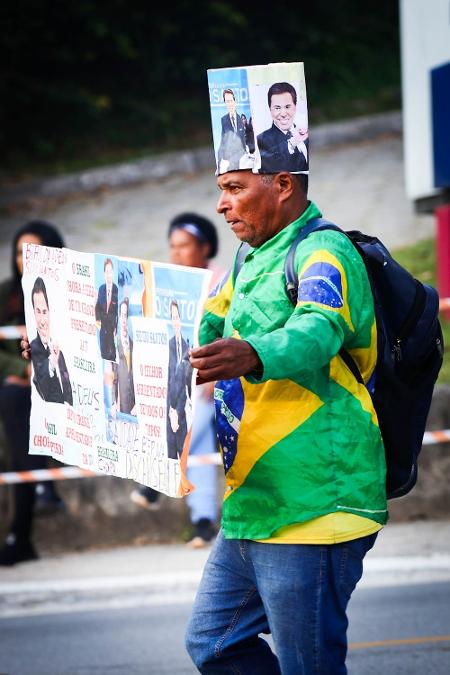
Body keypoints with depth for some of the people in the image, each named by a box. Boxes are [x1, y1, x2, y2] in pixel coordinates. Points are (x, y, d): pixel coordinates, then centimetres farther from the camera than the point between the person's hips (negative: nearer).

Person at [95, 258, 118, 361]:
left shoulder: (117, 289, -9)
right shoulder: (101, 289, 6)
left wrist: (116, 328, -8)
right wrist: (98, 319, -2)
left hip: (113, 326, -4)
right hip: (103, 326, 4)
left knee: (112, 353, 0)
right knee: (103, 352, 8)